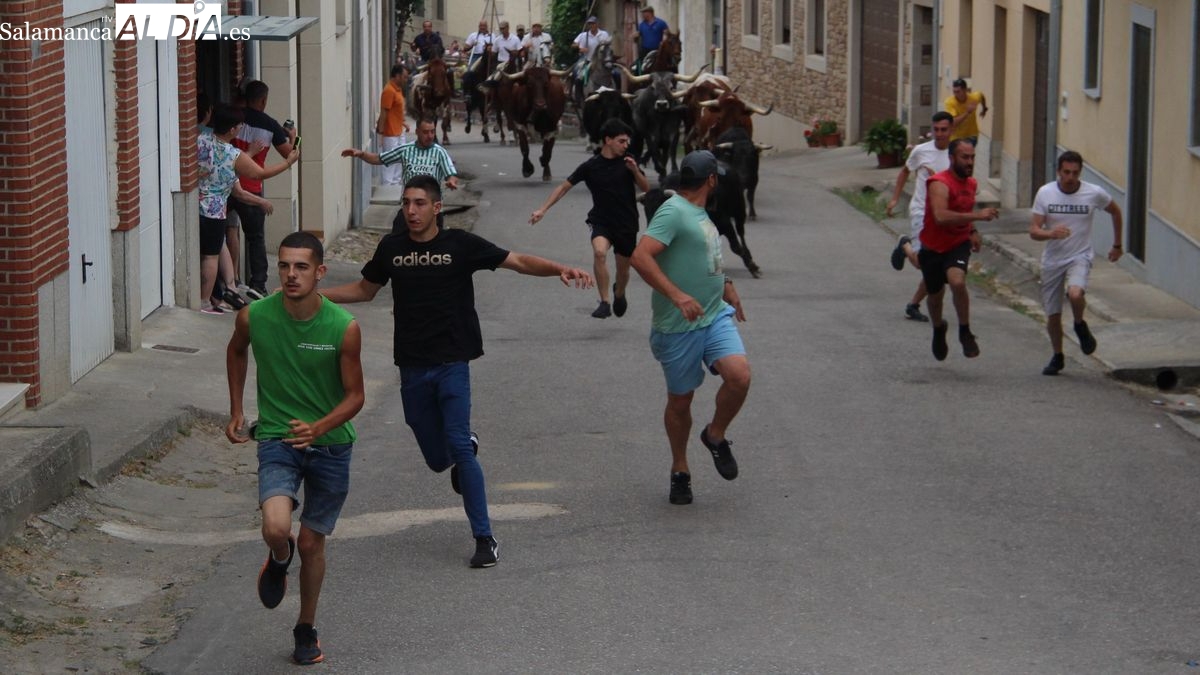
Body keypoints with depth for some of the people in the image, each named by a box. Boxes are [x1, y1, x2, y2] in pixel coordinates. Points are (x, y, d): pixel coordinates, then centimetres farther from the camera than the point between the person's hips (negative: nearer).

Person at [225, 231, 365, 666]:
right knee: (276, 528, -24)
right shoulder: (254, 316, -12)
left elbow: (355, 396, -7)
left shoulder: (344, 328, -16)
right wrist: (236, 410, 11)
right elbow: (236, 351, 13)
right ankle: (278, 561, 15)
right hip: (276, 439, 0)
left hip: (330, 444, 0)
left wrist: (318, 428, -25)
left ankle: (306, 630, 34)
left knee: (311, 543, 10)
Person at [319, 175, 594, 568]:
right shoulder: (392, 248, 7)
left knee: (458, 447, -15)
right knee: (437, 459, 7)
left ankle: (484, 538, -8)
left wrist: (559, 270, -20)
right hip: (412, 368, 4)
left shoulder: (459, 245, -3)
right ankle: (468, 446, 46)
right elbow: (364, 290, 22)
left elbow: (518, 262, -3)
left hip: (452, 363, -3)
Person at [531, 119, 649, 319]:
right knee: (599, 252, -32)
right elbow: (564, 187, -2)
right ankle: (604, 303, -26)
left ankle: (619, 293, 48)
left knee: (623, 270, 12)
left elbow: (646, 188, 1)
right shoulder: (591, 166, -7)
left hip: (626, 224, 2)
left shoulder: (626, 162, -1)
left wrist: (635, 171, -19)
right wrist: (543, 209, -8)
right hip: (601, 221, -2)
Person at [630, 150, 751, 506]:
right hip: (678, 326, -7)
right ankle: (680, 470, 25)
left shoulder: (699, 214, 15)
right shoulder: (673, 212, -15)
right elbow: (641, 256, -27)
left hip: (716, 316, 7)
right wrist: (677, 296, -33)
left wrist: (726, 286, 33)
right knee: (680, 399, 6)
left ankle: (715, 436, 9)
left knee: (739, 374, -16)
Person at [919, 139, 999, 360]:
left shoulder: (970, 183, 2)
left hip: (959, 244, 3)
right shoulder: (940, 184, -23)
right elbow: (941, 217, -40)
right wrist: (977, 216, -44)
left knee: (957, 281, -27)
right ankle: (938, 329, 46)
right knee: (935, 295, 14)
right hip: (933, 248, -3)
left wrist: (972, 231, 8)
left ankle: (965, 332, -10)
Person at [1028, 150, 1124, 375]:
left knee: (1075, 294, -32)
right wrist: (1051, 233, -31)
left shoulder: (1094, 193, -8)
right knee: (1052, 315, 7)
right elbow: (1033, 231, -9)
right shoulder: (1045, 193, -8)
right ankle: (1057, 357, 32)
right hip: (1052, 260, 2)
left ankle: (1080, 325, 2)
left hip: (1080, 257, -2)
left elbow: (1115, 212, 12)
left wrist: (1117, 245, 17)